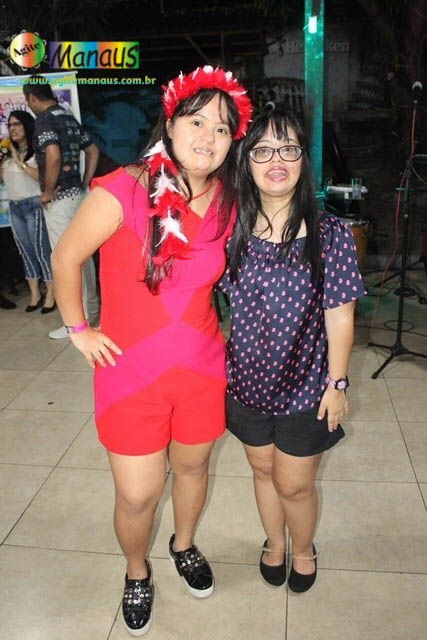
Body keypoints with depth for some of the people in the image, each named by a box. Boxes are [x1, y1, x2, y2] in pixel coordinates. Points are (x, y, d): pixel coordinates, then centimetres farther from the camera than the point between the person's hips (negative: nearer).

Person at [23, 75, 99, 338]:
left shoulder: (45, 120, -12)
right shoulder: (70, 118, 14)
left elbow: (53, 156, -28)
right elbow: (93, 151, 21)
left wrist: (48, 191, -17)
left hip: (59, 199, -9)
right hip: (78, 195, 9)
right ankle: (91, 306, 30)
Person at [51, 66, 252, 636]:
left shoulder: (227, 204, -2)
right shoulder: (124, 191, -18)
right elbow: (66, 257, -6)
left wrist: (221, 331, 12)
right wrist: (78, 329, -3)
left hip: (202, 366, 4)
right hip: (131, 370, -4)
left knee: (192, 465, 22)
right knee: (137, 496, 7)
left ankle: (184, 546, 54)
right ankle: (137, 573, 42)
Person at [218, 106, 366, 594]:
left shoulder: (329, 234, -15)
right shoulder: (234, 231, -6)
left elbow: (339, 316, -11)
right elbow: (225, 302, 5)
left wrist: (336, 384, -8)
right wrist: (220, 365, 6)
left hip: (304, 387, -3)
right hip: (247, 380, 3)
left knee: (294, 485, 13)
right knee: (263, 470, 23)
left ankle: (303, 549, 47)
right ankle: (274, 544, 52)